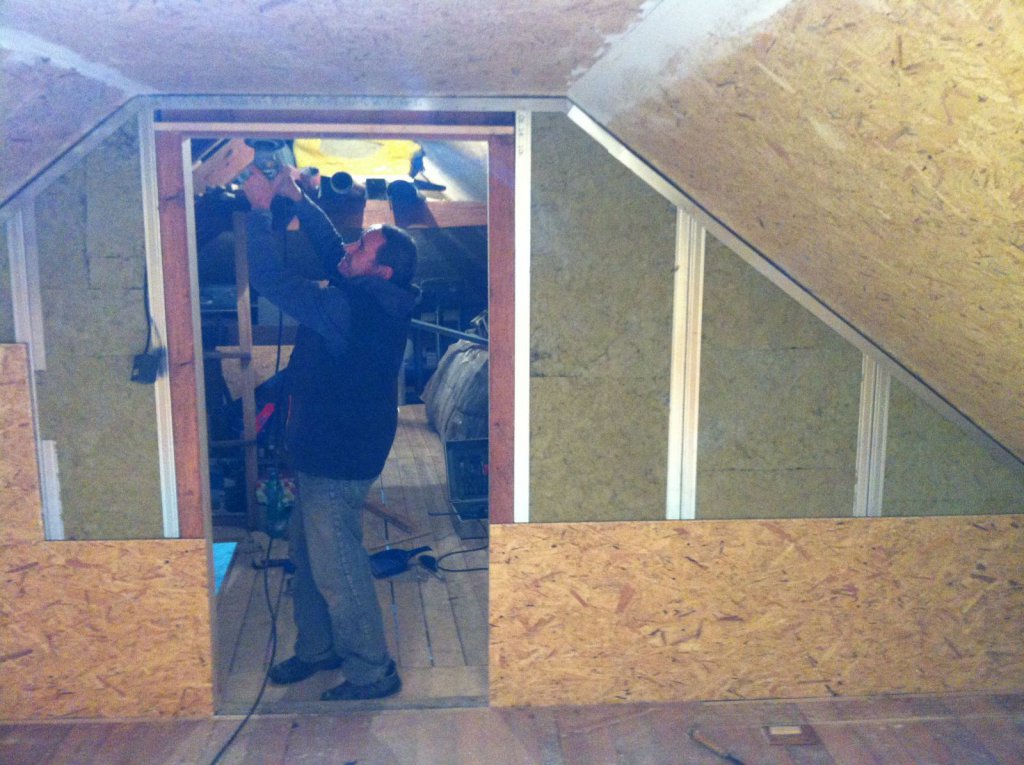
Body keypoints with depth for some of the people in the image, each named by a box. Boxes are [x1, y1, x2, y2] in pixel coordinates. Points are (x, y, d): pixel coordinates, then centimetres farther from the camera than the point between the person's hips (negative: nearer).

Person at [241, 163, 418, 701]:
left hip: (337, 460, -10)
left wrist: (261, 208, -14)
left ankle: (371, 673, 16)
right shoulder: (375, 302, 2)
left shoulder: (352, 308, -25)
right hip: (324, 451, 10)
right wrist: (298, 200, 8)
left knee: (337, 569, 2)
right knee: (306, 554, 22)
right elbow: (329, 247, 16)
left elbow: (270, 277, -24)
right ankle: (317, 648, 38)